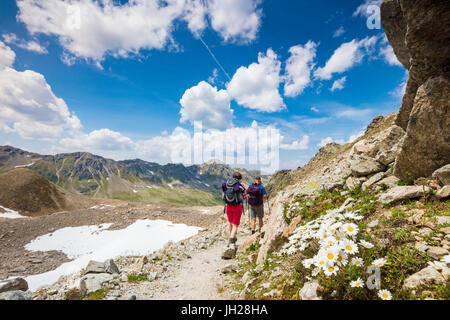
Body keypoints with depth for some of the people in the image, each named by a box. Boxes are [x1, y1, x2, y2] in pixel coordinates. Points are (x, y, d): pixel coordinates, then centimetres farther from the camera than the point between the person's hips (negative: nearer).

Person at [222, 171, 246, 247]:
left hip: (228, 206, 4)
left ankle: (233, 238, 36)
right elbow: (244, 197, 4)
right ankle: (231, 239, -15)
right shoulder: (240, 185, -3)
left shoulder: (225, 184, 7)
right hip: (238, 206, -3)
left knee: (231, 223, 23)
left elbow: (223, 197, 12)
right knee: (235, 225, 3)